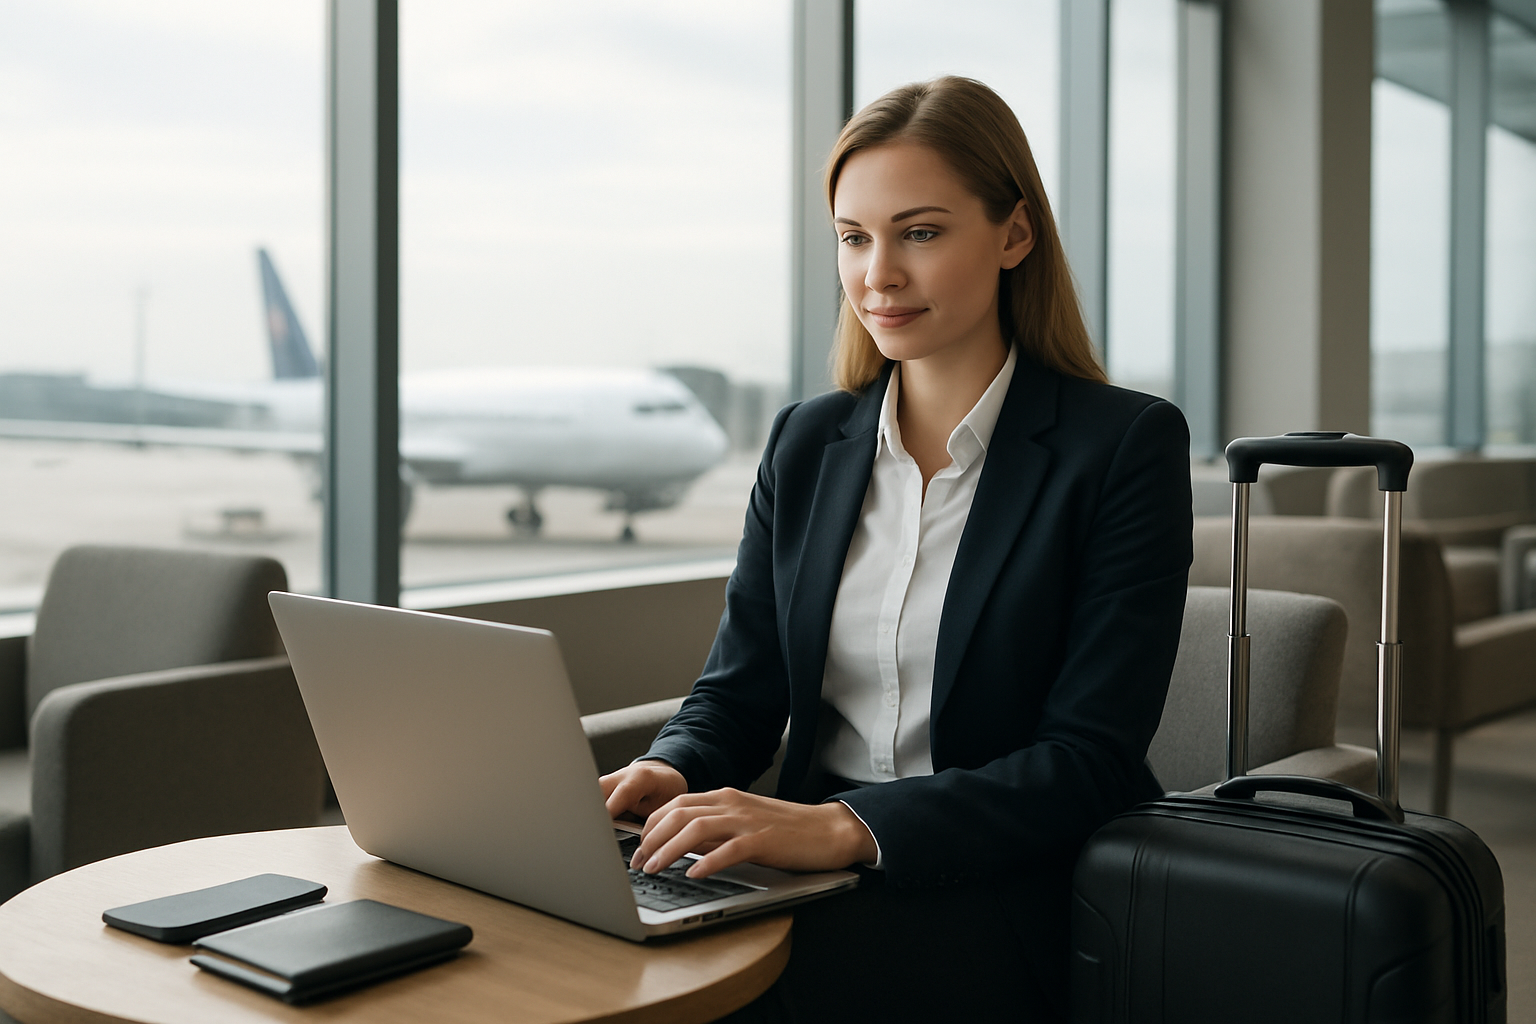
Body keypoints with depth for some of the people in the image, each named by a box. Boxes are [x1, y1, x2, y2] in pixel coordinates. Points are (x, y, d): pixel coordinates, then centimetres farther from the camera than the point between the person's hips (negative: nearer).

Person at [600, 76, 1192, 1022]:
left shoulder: (1127, 444, -5)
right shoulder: (806, 444, 11)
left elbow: (1090, 759, -12)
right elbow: (738, 692, 12)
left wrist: (847, 825, -24)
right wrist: (669, 774, -12)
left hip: (1001, 892, -4)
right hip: (820, 880, 5)